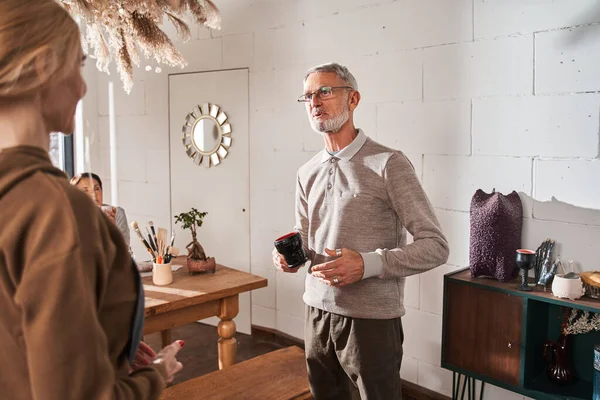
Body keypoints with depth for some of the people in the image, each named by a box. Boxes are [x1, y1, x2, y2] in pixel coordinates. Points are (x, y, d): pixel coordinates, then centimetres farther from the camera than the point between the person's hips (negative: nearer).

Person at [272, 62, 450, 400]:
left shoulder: (388, 164, -12)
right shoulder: (308, 172, 9)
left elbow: (436, 246, -14)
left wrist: (368, 264, -25)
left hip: (371, 318, -6)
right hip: (318, 311, 6)